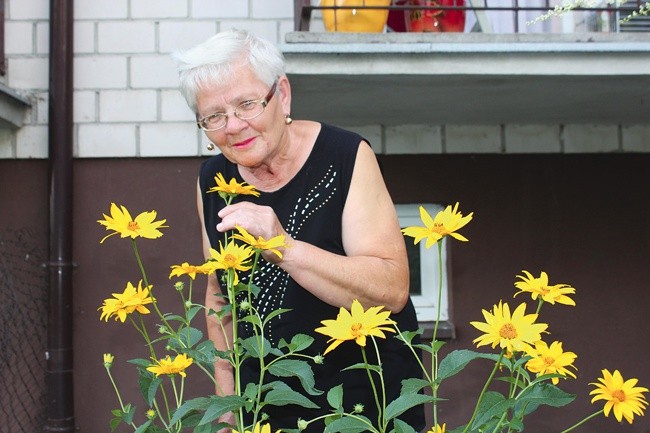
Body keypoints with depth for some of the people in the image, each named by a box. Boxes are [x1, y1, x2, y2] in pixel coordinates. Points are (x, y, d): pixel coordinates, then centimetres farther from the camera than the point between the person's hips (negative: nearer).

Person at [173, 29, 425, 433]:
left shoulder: (346, 158, -15)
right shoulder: (213, 179, -1)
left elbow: (393, 289, -24)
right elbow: (220, 297, 10)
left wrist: (285, 248, -34)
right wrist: (226, 398, 9)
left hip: (368, 399, -4)